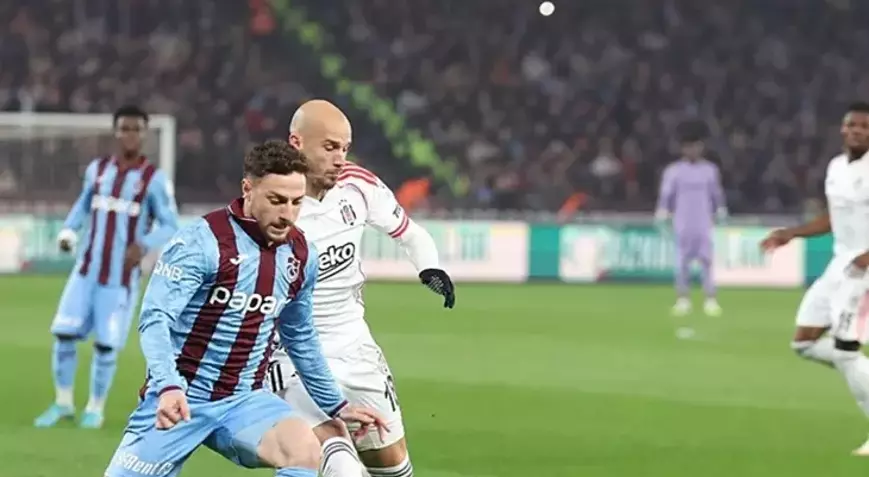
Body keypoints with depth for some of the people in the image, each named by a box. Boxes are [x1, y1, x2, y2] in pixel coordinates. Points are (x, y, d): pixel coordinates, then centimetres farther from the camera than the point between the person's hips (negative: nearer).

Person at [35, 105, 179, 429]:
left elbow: (170, 226, -7)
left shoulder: (154, 179, -7)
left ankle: (95, 408, 15)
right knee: (64, 333, -3)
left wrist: (144, 245, -26)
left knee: (106, 343, -4)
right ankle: (63, 403, 14)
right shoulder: (97, 169, 6)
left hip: (121, 278, -3)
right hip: (86, 271, 4)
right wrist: (68, 231, 2)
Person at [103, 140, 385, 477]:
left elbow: (300, 339, 21)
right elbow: (155, 319, -24)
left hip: (243, 401, 4)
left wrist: (336, 406, 26)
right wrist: (168, 386, -41)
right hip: (180, 401, -4)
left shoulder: (301, 256, 5)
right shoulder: (201, 242, -15)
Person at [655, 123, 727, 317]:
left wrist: (721, 215, 7)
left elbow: (717, 196, 11)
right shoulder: (673, 171, 1)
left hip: (704, 226, 1)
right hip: (682, 225, -1)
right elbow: (665, 197, 1)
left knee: (707, 261, -5)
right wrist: (662, 218, -6)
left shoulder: (710, 170, 6)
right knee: (682, 262, 1)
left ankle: (710, 299, -3)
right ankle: (682, 299, 9)